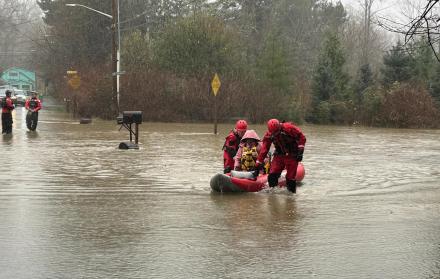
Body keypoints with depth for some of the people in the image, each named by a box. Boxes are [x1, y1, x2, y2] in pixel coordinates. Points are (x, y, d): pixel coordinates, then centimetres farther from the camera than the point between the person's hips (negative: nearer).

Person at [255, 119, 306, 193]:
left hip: (292, 156, -3)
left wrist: (300, 151, -17)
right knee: (272, 175, -7)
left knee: (290, 177, -3)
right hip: (279, 155, 4)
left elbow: (302, 137, -13)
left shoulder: (288, 128, -21)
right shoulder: (269, 135, -8)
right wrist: (259, 162, -3)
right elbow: (264, 149, -3)